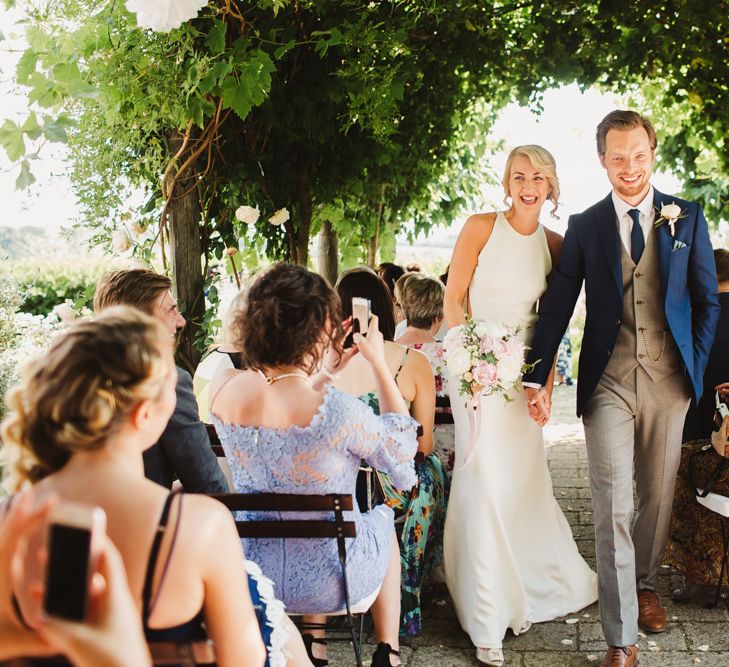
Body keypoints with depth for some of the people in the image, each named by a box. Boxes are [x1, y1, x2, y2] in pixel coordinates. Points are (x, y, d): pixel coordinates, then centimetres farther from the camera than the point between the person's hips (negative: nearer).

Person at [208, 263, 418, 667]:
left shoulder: (224, 389, -16)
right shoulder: (335, 410, -32)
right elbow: (401, 446, -9)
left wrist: (325, 373, 7)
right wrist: (379, 363, -4)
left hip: (252, 572, 4)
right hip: (327, 581, -4)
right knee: (383, 522, 32)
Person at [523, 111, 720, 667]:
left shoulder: (687, 218, 5)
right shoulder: (584, 226, 4)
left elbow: (707, 301, 9)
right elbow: (557, 305, 2)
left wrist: (696, 368, 2)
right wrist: (537, 378, -4)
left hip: (669, 379, 1)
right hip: (608, 380, -1)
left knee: (658, 495, 13)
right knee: (613, 507, -5)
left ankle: (645, 584, 39)